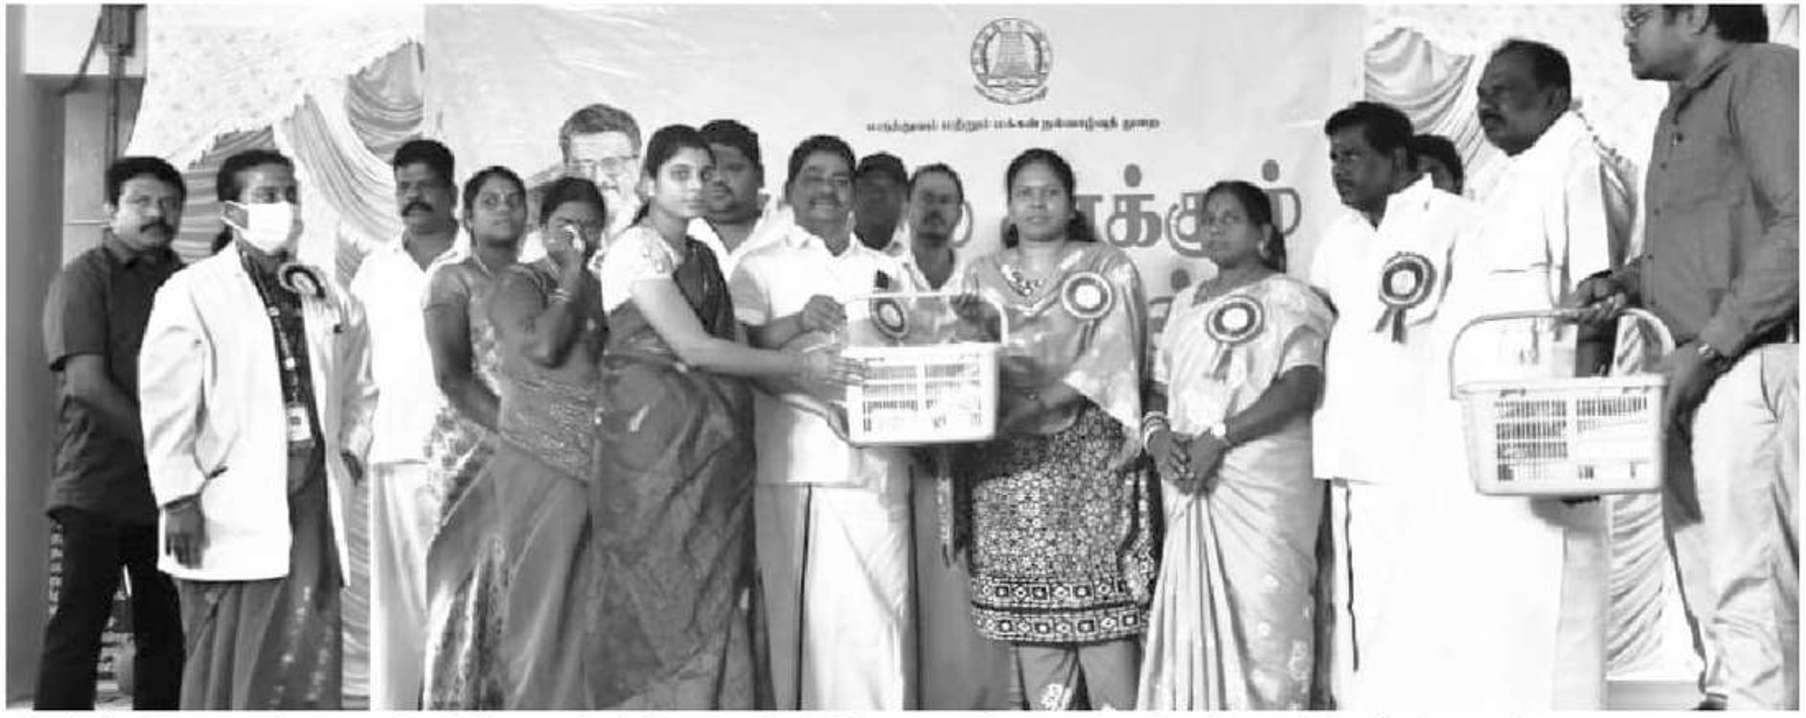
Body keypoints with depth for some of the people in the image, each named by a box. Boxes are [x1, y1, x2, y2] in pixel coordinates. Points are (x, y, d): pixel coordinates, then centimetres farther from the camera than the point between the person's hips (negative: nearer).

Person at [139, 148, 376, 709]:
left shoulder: (329, 298, 14)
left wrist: (351, 454, 15)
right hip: (230, 510, -4)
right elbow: (165, 405, -6)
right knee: (223, 671, 1)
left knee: (307, 669, 2)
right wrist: (179, 498, -10)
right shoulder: (191, 294, -2)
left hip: (312, 500, 4)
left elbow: (360, 389, 27)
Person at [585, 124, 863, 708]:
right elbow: (693, 348, -13)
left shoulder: (703, 259, 18)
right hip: (653, 439, -7)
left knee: (714, 602, 3)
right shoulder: (637, 249, -6)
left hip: (708, 450, 7)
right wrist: (800, 365, -11)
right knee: (661, 601, -4)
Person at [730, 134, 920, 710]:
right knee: (796, 614, -3)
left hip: (875, 464, 2)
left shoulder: (887, 272, 22)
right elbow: (737, 347, -3)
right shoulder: (762, 267, 12)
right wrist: (797, 323, -21)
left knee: (877, 615, -4)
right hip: (794, 466, -2)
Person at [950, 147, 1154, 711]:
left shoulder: (1108, 269, 8)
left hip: (1090, 453, -2)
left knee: (1101, 601, -8)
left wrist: (1046, 402, -15)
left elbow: (1113, 359, -5)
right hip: (1007, 461, 2)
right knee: (1028, 601, 0)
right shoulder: (981, 276, 17)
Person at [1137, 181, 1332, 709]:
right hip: (1191, 486, 5)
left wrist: (1219, 437, -16)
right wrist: (1158, 437, -4)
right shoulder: (1187, 305, 20)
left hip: (1266, 482, -5)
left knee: (1262, 613, -9)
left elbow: (1301, 387, -10)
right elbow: (1158, 391, 19)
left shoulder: (1287, 298, 3)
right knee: (1193, 620, 1)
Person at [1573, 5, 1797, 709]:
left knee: (1743, 572, -11)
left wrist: (1710, 345, -18)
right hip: (1701, 373, 9)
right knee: (1702, 568, 12)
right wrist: (1622, 283, 10)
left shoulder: (1766, 73, -6)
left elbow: (1794, 226, -17)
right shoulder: (1679, 111, 22)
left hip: (1753, 363, -9)